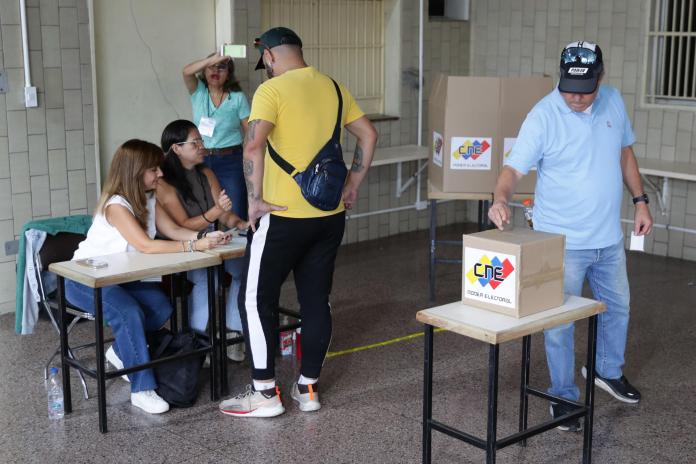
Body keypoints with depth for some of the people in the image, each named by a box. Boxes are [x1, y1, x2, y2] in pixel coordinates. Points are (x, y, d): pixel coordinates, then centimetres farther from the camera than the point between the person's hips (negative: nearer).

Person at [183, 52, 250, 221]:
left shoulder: (238, 97, -1)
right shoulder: (198, 92, 4)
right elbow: (187, 71, -16)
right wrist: (212, 59, -28)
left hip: (230, 162, -2)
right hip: (201, 159, 2)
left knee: (236, 215, -4)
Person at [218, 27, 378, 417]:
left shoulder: (272, 90, -10)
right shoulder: (334, 88, 10)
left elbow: (253, 146, -23)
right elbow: (369, 136, 13)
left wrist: (255, 199, -15)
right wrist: (353, 186, 15)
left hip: (284, 215, -6)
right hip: (331, 215, 6)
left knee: (257, 299, 5)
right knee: (317, 300, 13)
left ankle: (265, 394, 8)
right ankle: (309, 388, 20)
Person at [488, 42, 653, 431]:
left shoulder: (614, 102, 0)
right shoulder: (543, 116, -18)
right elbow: (515, 168, -24)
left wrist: (641, 201, 10)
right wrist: (501, 198, -44)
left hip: (609, 237, 6)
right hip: (562, 241, -6)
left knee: (617, 308, 22)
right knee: (560, 323, 2)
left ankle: (609, 372, 46)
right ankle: (564, 396, 21)